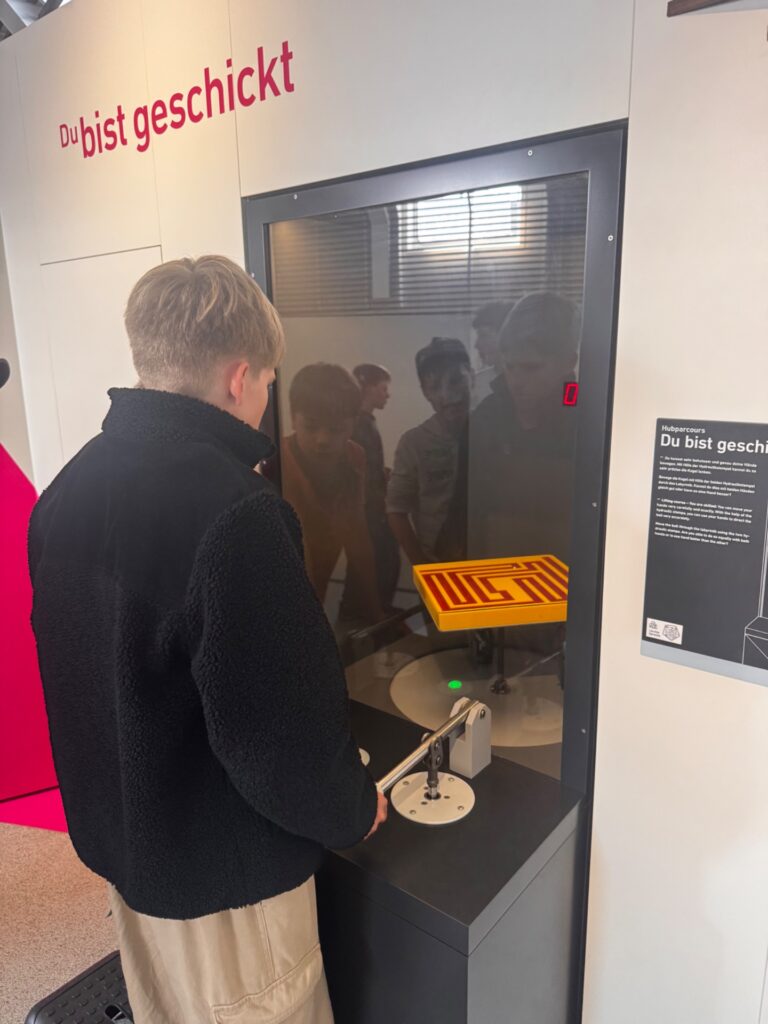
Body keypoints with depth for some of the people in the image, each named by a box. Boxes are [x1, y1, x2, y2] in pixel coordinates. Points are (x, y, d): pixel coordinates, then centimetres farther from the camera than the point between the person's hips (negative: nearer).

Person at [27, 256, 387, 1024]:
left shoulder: (66, 489, -4)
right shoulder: (233, 512, -30)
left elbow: (82, 672, 6)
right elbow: (281, 723, -27)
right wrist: (354, 809, -10)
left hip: (117, 838, 7)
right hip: (223, 869, -7)